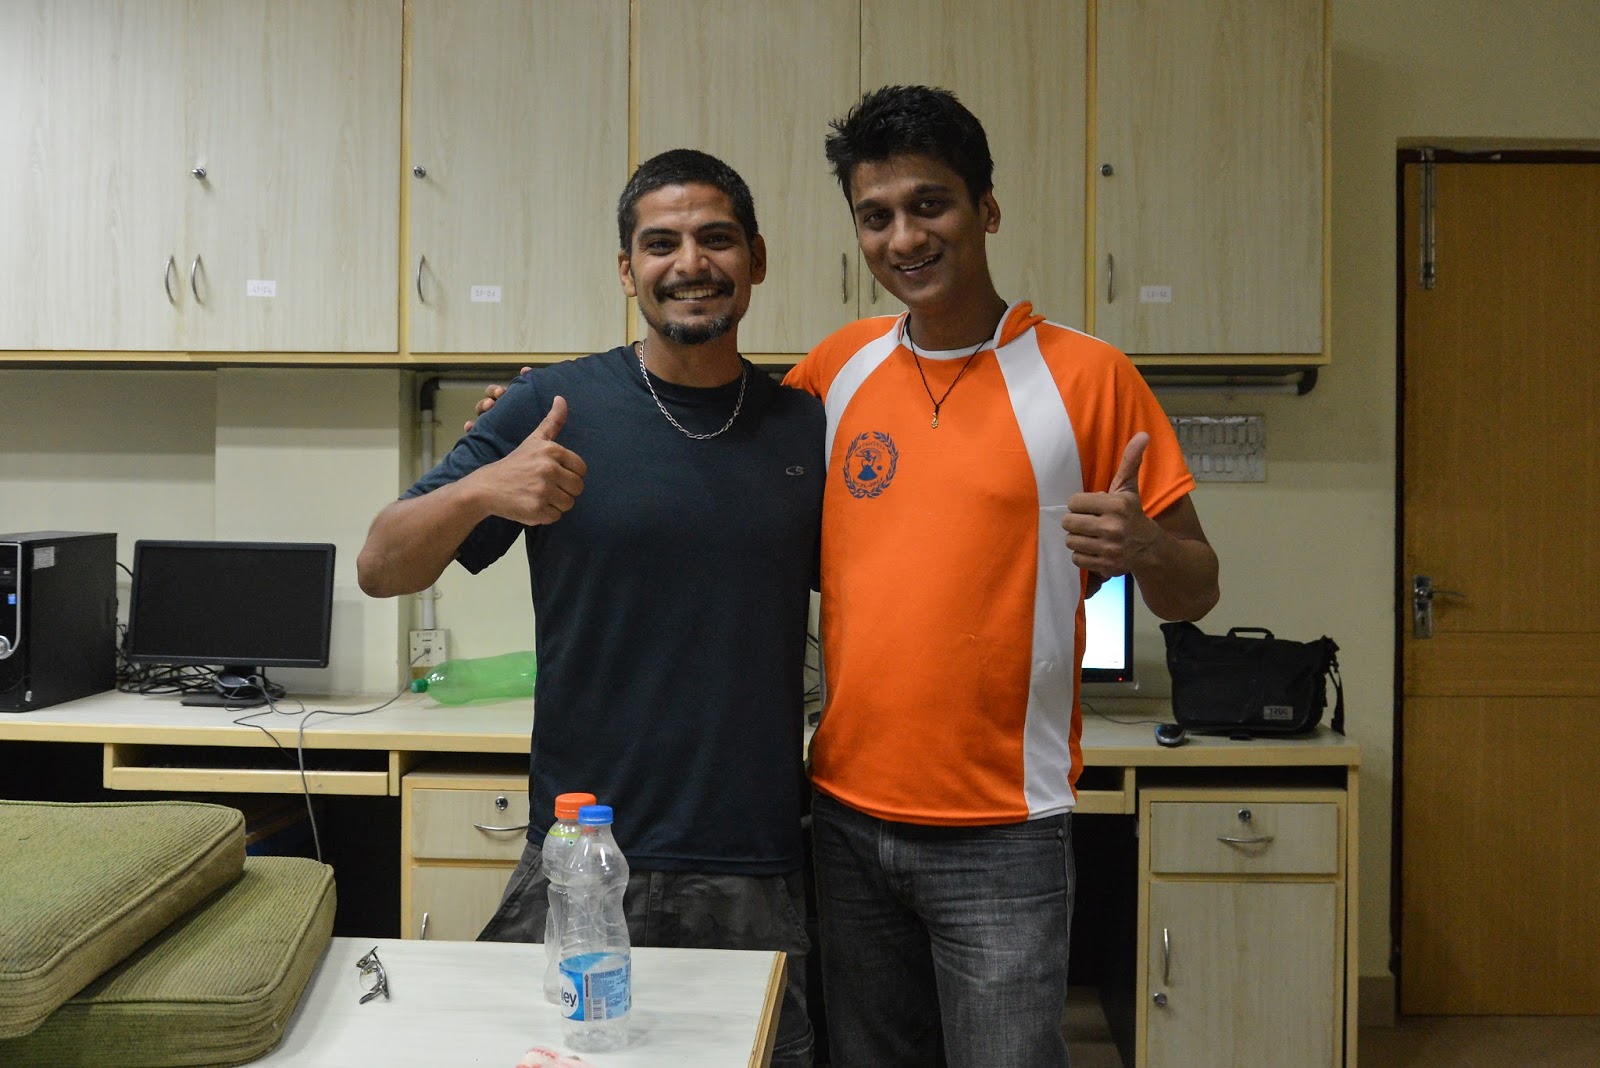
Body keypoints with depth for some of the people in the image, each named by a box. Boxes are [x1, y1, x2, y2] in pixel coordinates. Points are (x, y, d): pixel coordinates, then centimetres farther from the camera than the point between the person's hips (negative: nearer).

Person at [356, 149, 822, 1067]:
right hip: (581, 863, -2)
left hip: (759, 879, 2)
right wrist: (481, 490, -22)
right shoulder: (557, 405, -3)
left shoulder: (808, 428, 4)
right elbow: (381, 569, -4)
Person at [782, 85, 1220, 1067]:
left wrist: (1144, 548, -25)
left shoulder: (1084, 376, -7)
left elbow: (1195, 595, -3)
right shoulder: (836, 370, 3)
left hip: (1000, 834, -4)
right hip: (849, 814, 4)